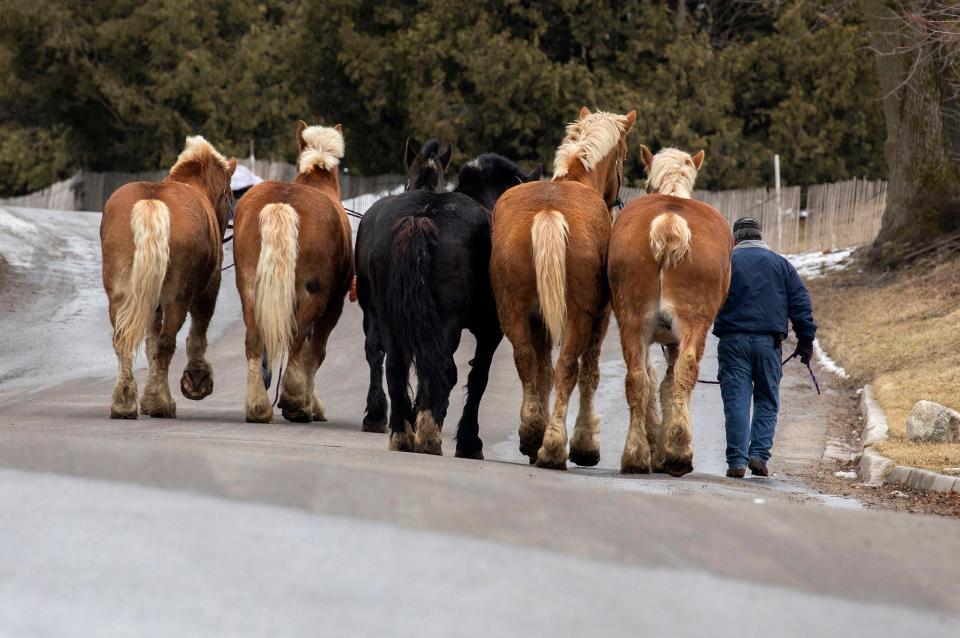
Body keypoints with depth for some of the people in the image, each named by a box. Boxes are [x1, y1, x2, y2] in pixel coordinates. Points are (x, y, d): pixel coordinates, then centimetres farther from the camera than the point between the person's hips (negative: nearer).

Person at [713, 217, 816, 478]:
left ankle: (736, 461, -6)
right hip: (769, 342, 1)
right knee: (767, 401, 11)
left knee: (736, 401, -1)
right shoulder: (781, 264, 12)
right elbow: (801, 304, 8)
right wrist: (806, 339, 12)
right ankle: (759, 454, -3)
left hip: (733, 341, -1)